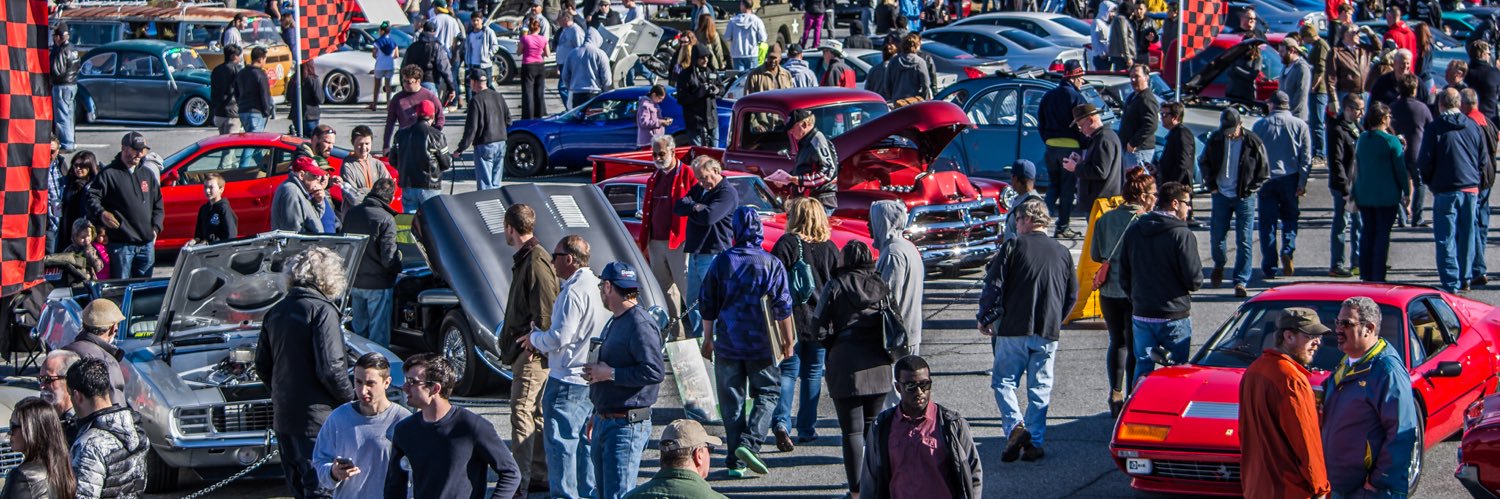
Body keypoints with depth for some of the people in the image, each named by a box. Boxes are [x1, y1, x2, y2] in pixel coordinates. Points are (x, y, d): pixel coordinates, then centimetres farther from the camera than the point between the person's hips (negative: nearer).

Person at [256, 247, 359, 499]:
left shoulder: (276, 312, 10)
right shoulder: (322, 310, -13)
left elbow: (262, 367, 15)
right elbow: (330, 369, -18)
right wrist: (352, 400, -4)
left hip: (283, 418, 7)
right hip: (316, 420, -7)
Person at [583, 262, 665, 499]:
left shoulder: (641, 325, -15)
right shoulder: (615, 323, 18)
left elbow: (655, 371, -25)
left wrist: (610, 374, -19)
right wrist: (597, 416, 26)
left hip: (627, 426, -10)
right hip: (604, 423, 10)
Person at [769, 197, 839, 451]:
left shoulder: (786, 244, -9)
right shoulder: (829, 248, 2)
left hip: (792, 319, -3)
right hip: (822, 322, 3)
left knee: (788, 371, 3)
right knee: (813, 373, 12)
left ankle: (781, 421, -16)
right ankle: (807, 428, 15)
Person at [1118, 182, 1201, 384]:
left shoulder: (1133, 232, 5)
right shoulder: (1182, 235, -14)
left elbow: (1124, 277, 9)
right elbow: (1194, 279, -15)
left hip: (1141, 315, 5)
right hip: (1174, 317, -5)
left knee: (1142, 368, 10)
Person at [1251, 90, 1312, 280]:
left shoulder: (1260, 125, 0)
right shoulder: (1300, 125, 0)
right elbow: (1306, 157, -2)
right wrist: (1302, 182, -1)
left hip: (1266, 179, 0)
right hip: (1290, 179, 0)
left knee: (1267, 222, 5)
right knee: (1290, 218, 15)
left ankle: (1269, 267, 3)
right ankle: (1288, 250, -10)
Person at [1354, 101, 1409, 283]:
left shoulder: (1361, 140, 6)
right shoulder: (1391, 141, -12)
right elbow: (1401, 169, -10)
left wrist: (1354, 193, 19)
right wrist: (1407, 192, 0)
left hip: (1364, 195, 5)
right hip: (1386, 196, -5)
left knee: (1367, 232, 12)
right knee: (1382, 234, -1)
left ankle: (1365, 275, 13)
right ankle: (1378, 277, -2)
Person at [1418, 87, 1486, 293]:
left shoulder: (1435, 128, -9)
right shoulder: (1473, 126, 3)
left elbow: (1424, 162, -9)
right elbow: (1484, 161, 8)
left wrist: (1429, 181, 10)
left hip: (1446, 191, -4)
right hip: (1471, 189, 4)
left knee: (1446, 239, 0)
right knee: (1467, 236, 15)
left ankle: (1451, 284, -5)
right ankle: (1465, 279, 23)